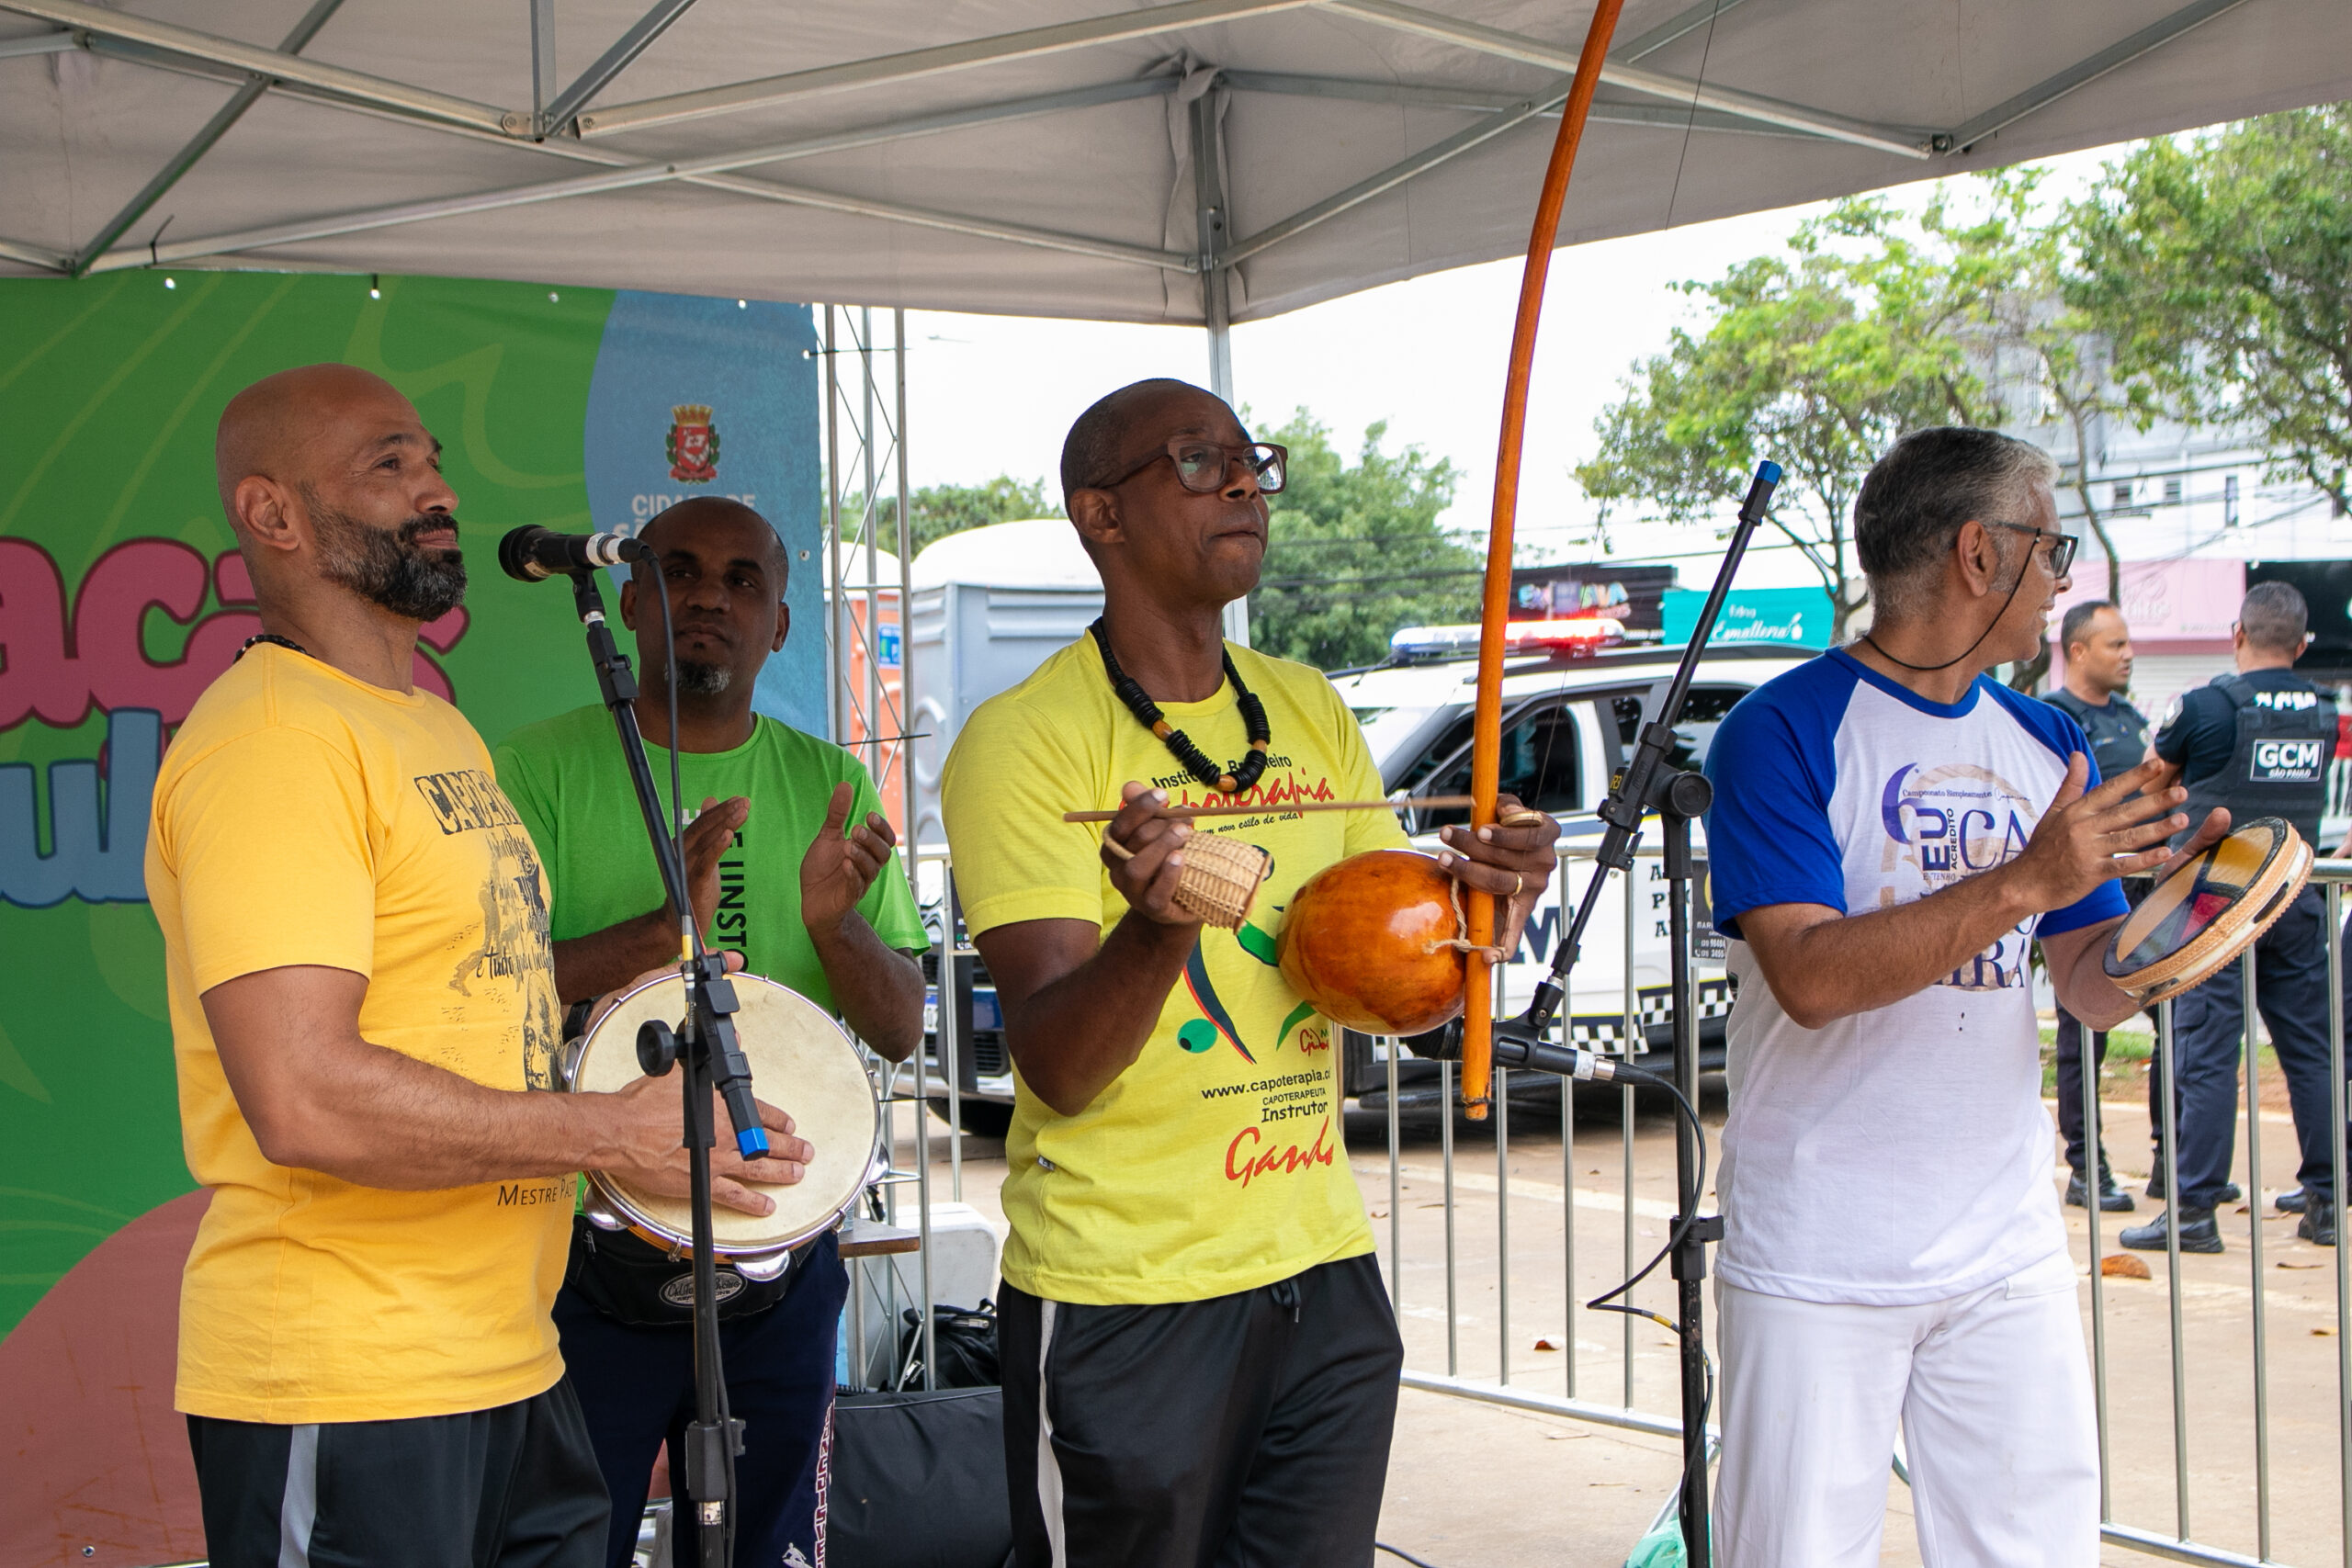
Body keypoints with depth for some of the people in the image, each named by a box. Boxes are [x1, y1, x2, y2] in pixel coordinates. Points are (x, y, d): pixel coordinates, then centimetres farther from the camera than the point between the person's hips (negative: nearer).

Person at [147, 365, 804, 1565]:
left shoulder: (443, 730, 17)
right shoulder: (268, 737, -16)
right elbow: (306, 1101, -25)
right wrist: (612, 1131, -17)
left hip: (508, 1362, 9)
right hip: (346, 1393, -9)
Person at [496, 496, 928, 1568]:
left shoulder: (829, 787, 7)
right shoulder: (540, 771, -3)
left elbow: (899, 1028, 4)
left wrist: (833, 926, -17)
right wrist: (661, 929, -26)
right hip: (588, 1263, -3)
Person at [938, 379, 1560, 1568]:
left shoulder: (1312, 713, 9)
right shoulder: (1026, 738, -10)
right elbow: (1055, 1068, -17)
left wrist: (1472, 904, -9)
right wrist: (1157, 927, -36)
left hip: (1322, 1266, 6)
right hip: (1122, 1299, -5)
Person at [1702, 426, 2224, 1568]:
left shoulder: (2047, 745, 11)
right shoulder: (1781, 733, -9)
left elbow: (2093, 993, 10)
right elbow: (1810, 978, -20)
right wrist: (2024, 883, -25)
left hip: (2008, 1251, 5)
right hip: (1819, 1260, -5)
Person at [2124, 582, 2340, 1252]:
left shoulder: (2205, 706, -11)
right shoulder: (2324, 713, 5)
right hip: (2296, 898, 5)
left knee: (2207, 1055, -4)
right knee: (2310, 1051, 9)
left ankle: (2193, 1209, -3)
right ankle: (2326, 1201, 14)